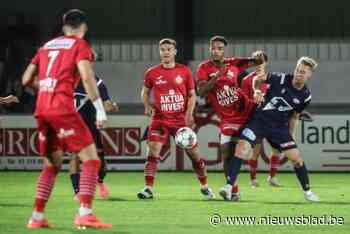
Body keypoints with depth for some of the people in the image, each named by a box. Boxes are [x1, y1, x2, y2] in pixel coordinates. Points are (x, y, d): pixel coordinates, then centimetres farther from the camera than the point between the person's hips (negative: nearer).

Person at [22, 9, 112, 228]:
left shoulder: (47, 46, 20)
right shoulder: (80, 45, 3)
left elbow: (26, 80, 20)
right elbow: (87, 76, -13)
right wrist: (100, 108, -13)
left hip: (41, 109, 7)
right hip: (63, 108, -7)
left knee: (52, 164, 19)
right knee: (91, 158, -4)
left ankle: (37, 217, 13)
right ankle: (85, 213, -18)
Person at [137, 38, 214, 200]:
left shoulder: (185, 71, 0)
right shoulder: (152, 73, 0)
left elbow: (192, 95, 5)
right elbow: (146, 91, 16)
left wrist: (189, 114, -9)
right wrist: (147, 106, -2)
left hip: (181, 120, 1)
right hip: (160, 120, -1)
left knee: (193, 153, 5)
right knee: (153, 151, -16)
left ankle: (204, 186, 22)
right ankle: (148, 189, -13)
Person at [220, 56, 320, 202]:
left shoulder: (305, 96, -2)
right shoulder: (281, 79, -12)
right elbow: (258, 78, 1)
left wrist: (292, 135, 9)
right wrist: (257, 91, -17)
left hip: (279, 126, 3)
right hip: (260, 120, -3)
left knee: (296, 157, -2)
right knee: (242, 147, -22)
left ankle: (307, 191, 18)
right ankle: (229, 186, -20)